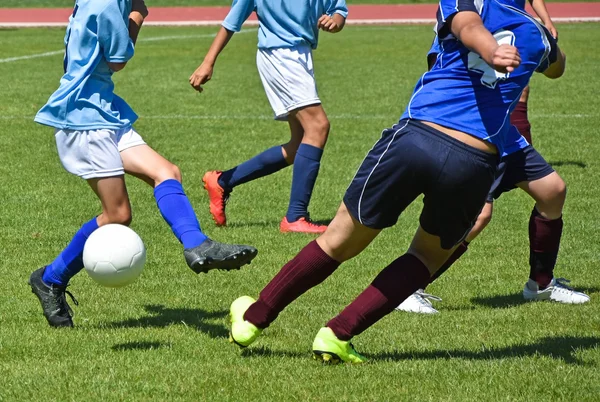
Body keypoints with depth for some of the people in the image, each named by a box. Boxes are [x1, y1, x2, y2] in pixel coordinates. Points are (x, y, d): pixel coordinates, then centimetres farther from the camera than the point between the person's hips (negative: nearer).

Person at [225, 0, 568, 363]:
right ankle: (337, 334, 11)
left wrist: (493, 53, -33)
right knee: (429, 256, 24)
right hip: (475, 165, 1)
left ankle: (253, 318, 26)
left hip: (416, 137, -1)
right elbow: (557, 68, 44)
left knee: (340, 241, 14)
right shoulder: (535, 33, 21)